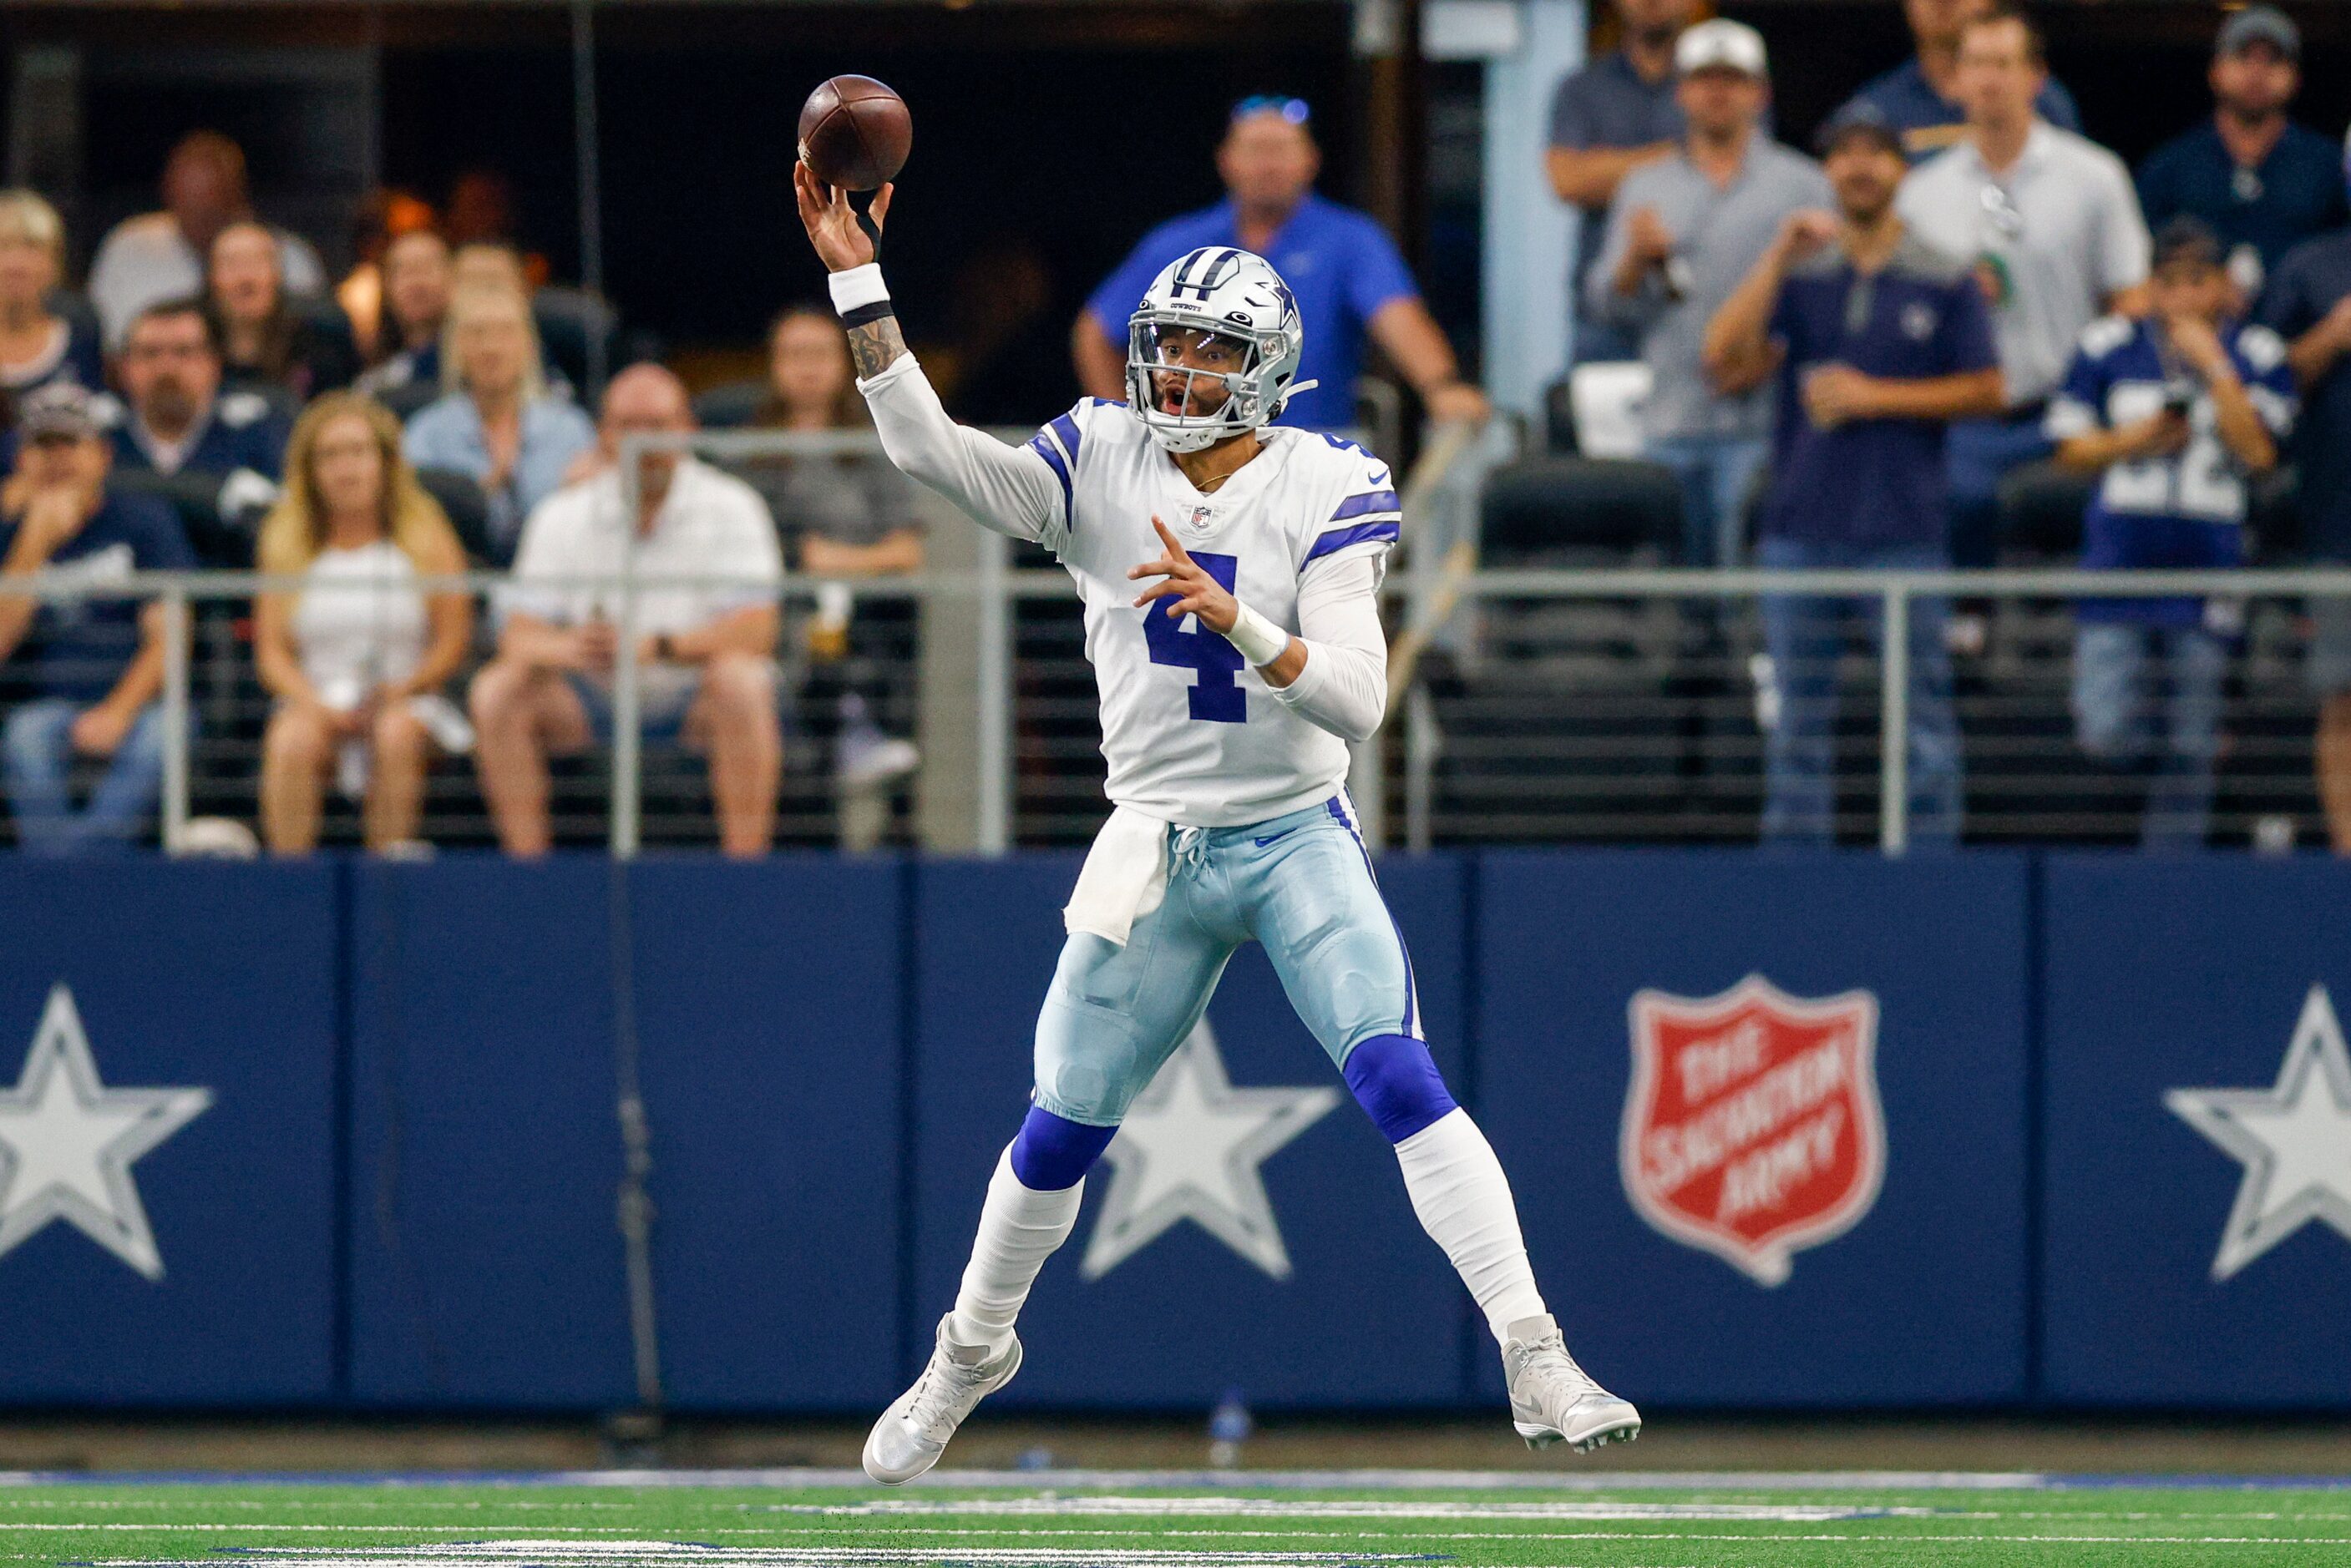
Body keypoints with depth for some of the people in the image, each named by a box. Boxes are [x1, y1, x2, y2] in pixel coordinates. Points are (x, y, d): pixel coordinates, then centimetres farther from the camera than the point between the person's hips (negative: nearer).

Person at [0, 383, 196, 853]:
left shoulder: (145, 521, 3)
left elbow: (166, 639, -4)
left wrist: (118, 712, -20)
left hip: (138, 700, -1)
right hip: (55, 704, 1)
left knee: (156, 732, -34)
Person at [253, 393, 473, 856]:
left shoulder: (423, 535, 5)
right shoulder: (287, 541, 9)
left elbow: (454, 641, 0)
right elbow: (272, 652, 4)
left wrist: (402, 689, -17)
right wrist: (315, 704, -14)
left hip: (407, 702, -1)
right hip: (316, 704, 1)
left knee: (397, 734, -35)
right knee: (291, 741, -32)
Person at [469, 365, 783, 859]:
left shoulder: (730, 507, -7)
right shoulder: (562, 516, 1)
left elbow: (756, 630, -19)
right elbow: (519, 636, -6)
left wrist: (657, 647, -34)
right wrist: (565, 647, -32)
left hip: (693, 694, -3)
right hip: (597, 698, 3)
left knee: (740, 682, -35)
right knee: (498, 691, -22)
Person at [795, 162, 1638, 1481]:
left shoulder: (1322, 493, -8)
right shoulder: (1100, 467, -2)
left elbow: (1357, 701, -16)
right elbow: (929, 447, -15)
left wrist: (1236, 619, -33)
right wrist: (859, 281, -23)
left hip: (1300, 840, -2)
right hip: (1158, 851, 2)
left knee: (1401, 1079, -20)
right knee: (1062, 1130, 9)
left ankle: (1538, 1365, -21)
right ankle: (972, 1351, 34)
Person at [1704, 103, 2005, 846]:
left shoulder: (1944, 282, 4)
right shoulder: (1798, 276, 9)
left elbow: (1985, 390, 1)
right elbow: (1725, 357, -4)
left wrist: (1875, 397, -7)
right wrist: (1778, 259, -11)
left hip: (1905, 531, -2)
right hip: (1802, 526, 2)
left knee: (1921, 713, -3)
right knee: (1800, 710, 6)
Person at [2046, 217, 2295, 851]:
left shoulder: (2257, 357, 3)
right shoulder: (2109, 347, 4)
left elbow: (2258, 452, -10)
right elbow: (2071, 446, 8)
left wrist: (2214, 366, -13)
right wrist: (2133, 441, -10)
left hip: (2207, 563, 0)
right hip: (2120, 554, 0)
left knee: (2190, 749, 2)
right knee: (2107, 737, -12)